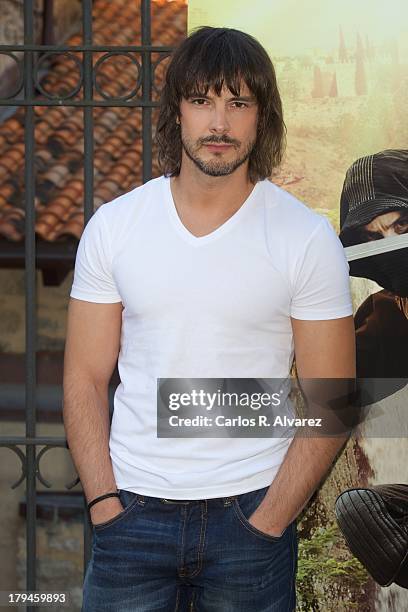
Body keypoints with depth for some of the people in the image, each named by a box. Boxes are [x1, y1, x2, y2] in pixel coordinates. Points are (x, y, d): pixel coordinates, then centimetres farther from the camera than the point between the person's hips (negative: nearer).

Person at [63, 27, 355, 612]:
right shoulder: (113, 226, 1)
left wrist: (266, 524, -10)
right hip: (131, 513, 2)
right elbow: (84, 380, 3)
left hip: (250, 514, -1)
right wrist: (105, 504, -6)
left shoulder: (308, 239, -4)